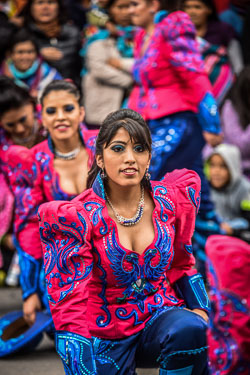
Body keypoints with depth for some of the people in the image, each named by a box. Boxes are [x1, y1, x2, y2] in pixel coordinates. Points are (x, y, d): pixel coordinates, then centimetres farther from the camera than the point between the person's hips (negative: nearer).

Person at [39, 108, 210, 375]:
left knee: (190, 330, -32)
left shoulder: (171, 200, -3)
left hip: (160, 318, 1)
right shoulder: (78, 217, -13)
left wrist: (200, 310, 1)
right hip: (106, 337, -1)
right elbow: (71, 301, -18)